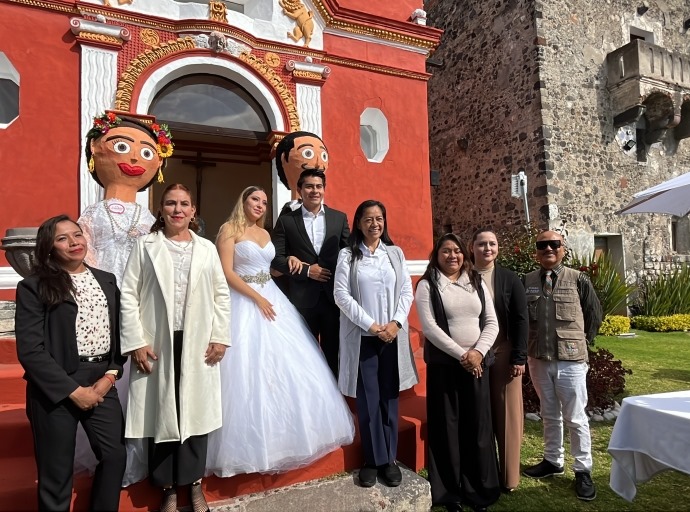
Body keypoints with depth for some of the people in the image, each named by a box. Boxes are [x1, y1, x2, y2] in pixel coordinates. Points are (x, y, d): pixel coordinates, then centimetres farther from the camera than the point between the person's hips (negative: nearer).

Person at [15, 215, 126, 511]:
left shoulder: (107, 281, 9)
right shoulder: (33, 287, -6)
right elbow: (30, 351, -12)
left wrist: (111, 375, -5)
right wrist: (74, 390, -14)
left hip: (102, 382, 4)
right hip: (55, 389, -4)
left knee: (115, 455, 9)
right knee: (56, 472, 8)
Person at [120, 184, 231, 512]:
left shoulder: (207, 249, 8)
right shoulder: (145, 246, 3)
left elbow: (221, 294, 7)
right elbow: (128, 294, -2)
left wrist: (220, 337, -1)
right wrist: (136, 342, -9)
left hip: (198, 344, 1)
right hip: (157, 344, -1)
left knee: (195, 411, 9)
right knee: (161, 414, 7)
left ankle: (194, 485, 26)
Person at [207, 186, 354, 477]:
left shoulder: (265, 233, 16)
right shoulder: (230, 229, -4)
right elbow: (227, 272, -13)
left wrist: (288, 264, 6)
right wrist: (257, 298, -16)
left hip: (271, 298, 7)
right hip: (244, 303, -7)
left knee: (288, 367, 7)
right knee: (249, 372, -5)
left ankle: (283, 434, 23)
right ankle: (251, 443, 10)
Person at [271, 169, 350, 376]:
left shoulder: (339, 218, 8)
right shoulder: (286, 220, 3)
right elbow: (276, 258, -2)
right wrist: (306, 270, -11)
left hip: (334, 295, 2)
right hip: (303, 297, -1)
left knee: (333, 352, 10)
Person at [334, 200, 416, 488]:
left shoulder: (395, 253, 9)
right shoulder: (348, 255, 1)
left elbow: (407, 291, 5)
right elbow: (341, 295, -7)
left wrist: (395, 323, -10)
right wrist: (371, 325, -13)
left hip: (392, 335, 2)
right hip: (362, 337, -2)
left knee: (389, 398, 8)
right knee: (368, 401, 3)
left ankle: (389, 459, 19)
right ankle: (373, 460, 16)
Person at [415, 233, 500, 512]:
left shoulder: (477, 283, 10)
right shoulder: (427, 285, -2)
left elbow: (492, 322, 6)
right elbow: (429, 327, -11)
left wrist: (478, 352, -10)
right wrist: (461, 355, -15)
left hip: (478, 363, 3)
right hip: (444, 364, -3)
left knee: (478, 425, 8)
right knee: (447, 426, 5)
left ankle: (479, 489, 24)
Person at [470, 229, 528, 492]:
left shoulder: (510, 278, 0)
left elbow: (521, 320, -1)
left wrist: (519, 357, -6)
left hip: (504, 353, 0)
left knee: (507, 414, 7)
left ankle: (509, 476, 21)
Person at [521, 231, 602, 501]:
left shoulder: (578, 279, -5)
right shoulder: (527, 281, 1)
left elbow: (594, 314, 4)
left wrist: (581, 341, 6)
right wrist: (529, 345, 8)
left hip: (570, 359, -3)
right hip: (538, 359, 3)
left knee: (575, 417, 6)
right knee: (549, 414, 17)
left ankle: (583, 470, 21)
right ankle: (553, 461, 33)